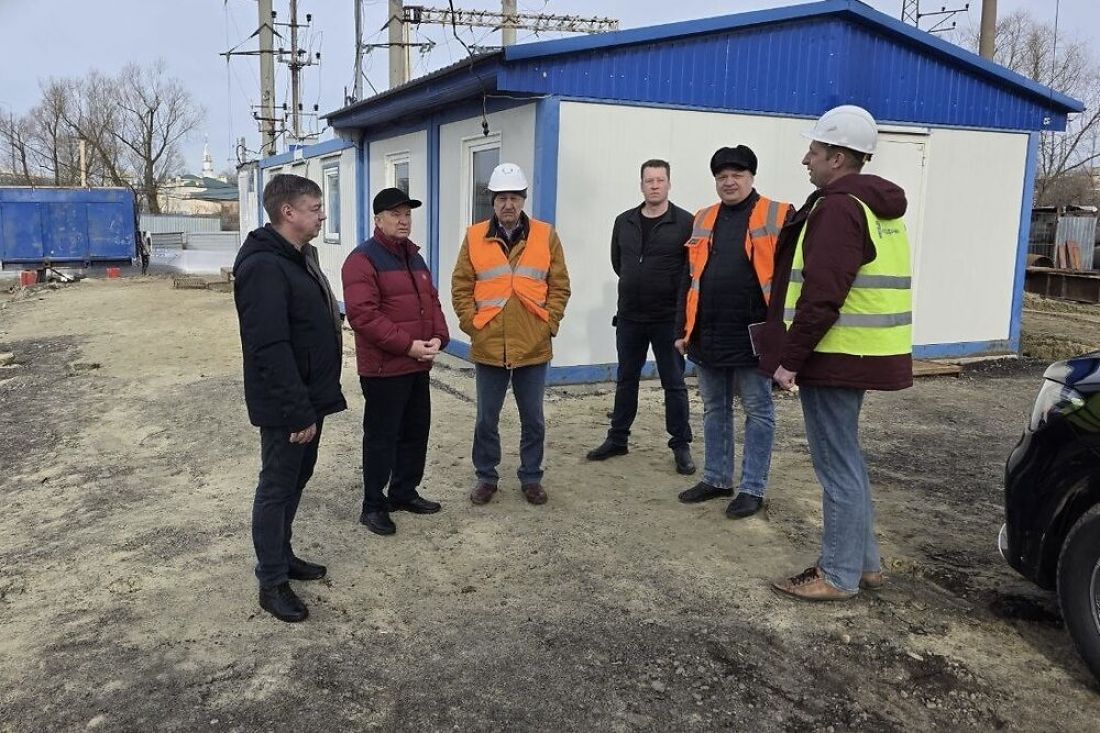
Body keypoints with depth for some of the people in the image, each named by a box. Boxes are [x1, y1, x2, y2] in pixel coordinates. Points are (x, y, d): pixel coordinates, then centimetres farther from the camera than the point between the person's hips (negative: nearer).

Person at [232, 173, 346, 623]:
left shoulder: (294, 258, 11)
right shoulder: (264, 266, -22)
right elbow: (270, 350, -27)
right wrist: (298, 413, -26)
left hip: (309, 397, 10)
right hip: (286, 407, -10)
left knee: (295, 480, 20)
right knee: (277, 487, 2)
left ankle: (282, 556, 36)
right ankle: (272, 582, 15)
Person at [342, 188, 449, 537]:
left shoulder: (414, 257, 15)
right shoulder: (363, 259, -13)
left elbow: (432, 302, 16)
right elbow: (363, 315, -22)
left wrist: (438, 337, -3)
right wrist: (407, 345, -23)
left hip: (418, 366, 8)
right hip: (383, 368, -8)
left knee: (416, 432, 16)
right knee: (381, 437, 1)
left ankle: (404, 493, 32)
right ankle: (373, 506, 13)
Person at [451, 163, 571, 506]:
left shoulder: (546, 236, 1)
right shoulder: (474, 237, 1)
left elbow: (559, 286, 3)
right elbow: (461, 287, 4)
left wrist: (549, 323, -5)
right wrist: (471, 322, -5)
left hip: (533, 348, 0)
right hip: (488, 348, 0)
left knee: (533, 420, 12)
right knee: (486, 419, 11)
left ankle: (531, 477, 27)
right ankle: (486, 477, 27)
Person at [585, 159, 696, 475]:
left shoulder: (685, 222, -9)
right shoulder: (624, 222, 6)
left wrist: (675, 294, -3)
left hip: (668, 318, -4)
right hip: (629, 317, 4)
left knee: (674, 384, 5)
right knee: (626, 380, 14)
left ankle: (681, 446, 15)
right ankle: (617, 439, 26)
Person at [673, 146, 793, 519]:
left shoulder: (777, 217, -4)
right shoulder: (703, 220, 11)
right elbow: (689, 279, 14)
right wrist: (683, 329, 11)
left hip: (752, 335, -5)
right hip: (708, 334, 5)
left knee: (758, 412, 5)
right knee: (714, 410, 14)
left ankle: (752, 488, 13)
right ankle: (716, 479, 27)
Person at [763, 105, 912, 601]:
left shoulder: (838, 207, -17)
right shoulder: (878, 205, 16)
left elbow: (822, 296, -24)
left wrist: (790, 357, -18)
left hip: (834, 356, -10)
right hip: (858, 353, 10)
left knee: (837, 465, -1)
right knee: (846, 459, 19)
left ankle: (839, 575, 10)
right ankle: (865, 562, 29)